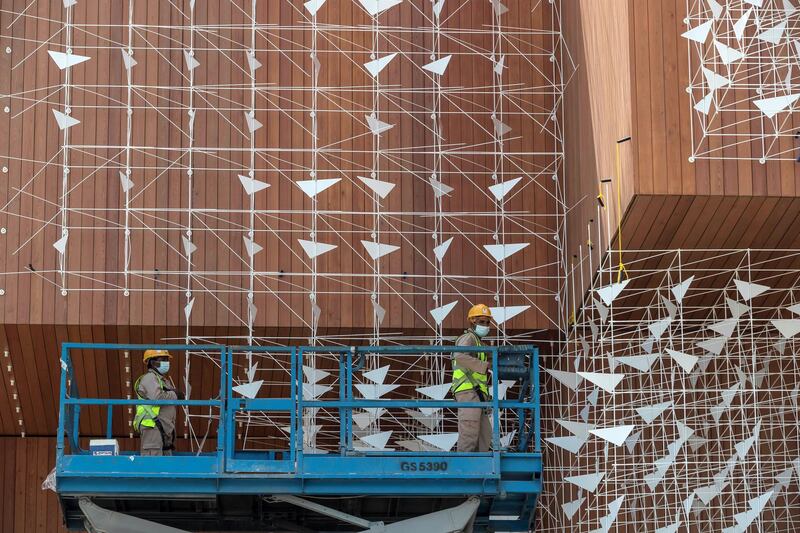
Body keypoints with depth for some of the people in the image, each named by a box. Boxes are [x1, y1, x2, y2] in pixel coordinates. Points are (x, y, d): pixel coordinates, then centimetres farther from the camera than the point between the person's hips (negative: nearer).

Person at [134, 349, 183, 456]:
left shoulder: (164, 379, 25)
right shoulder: (149, 377, -8)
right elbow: (157, 397, -23)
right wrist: (175, 395, -11)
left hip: (164, 427, 10)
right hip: (152, 425, -10)